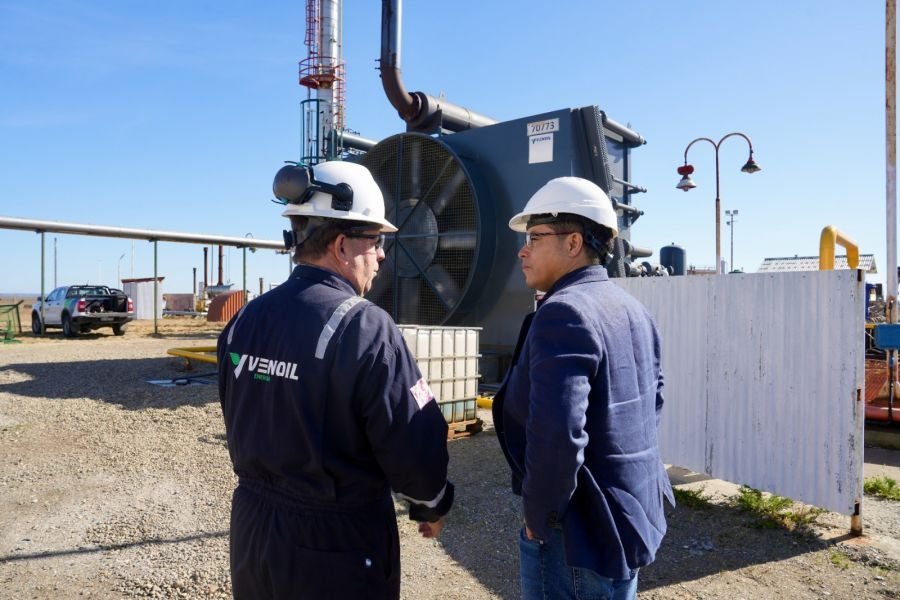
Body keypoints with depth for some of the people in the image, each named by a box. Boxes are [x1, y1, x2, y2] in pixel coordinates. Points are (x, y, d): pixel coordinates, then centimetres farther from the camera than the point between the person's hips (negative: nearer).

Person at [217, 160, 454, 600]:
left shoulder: (244, 321, -3)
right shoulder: (365, 328, -24)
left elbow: (241, 430, 8)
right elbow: (414, 445, -21)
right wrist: (432, 505, -1)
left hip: (254, 529, 6)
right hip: (337, 544, -6)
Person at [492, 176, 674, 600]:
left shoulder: (563, 312, -23)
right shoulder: (633, 310, 7)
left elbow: (557, 436, -32)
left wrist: (538, 517, -16)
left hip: (582, 534, -9)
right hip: (634, 517, 9)